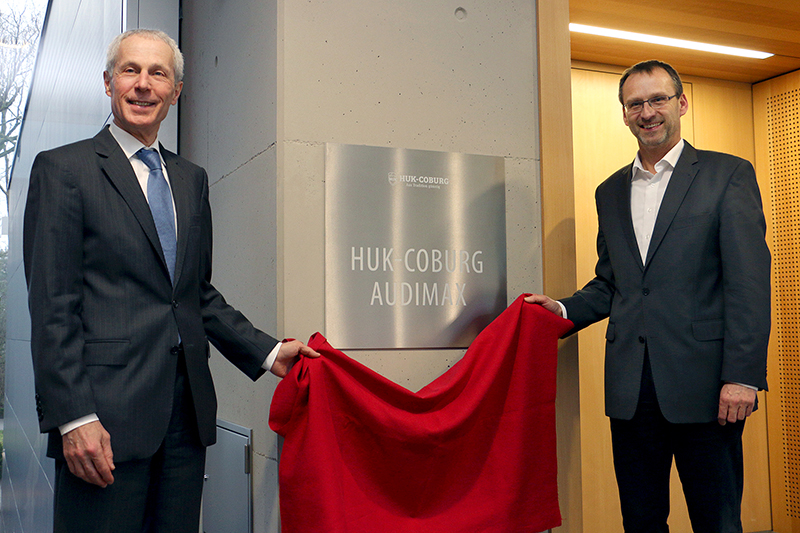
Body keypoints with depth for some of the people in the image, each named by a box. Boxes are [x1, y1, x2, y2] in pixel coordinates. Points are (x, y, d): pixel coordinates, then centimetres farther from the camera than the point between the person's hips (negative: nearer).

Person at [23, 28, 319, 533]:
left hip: (187, 409, 5)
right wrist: (73, 416, -15)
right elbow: (52, 304, -8)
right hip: (105, 413, -5)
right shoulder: (62, 169, -1)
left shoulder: (193, 179, 17)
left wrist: (268, 353, 9)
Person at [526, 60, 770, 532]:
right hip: (631, 387, 5)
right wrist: (565, 310, 1)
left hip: (703, 382, -4)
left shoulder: (729, 175, 1)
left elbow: (749, 283, -7)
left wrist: (743, 375, -14)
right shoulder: (610, 192, 16)